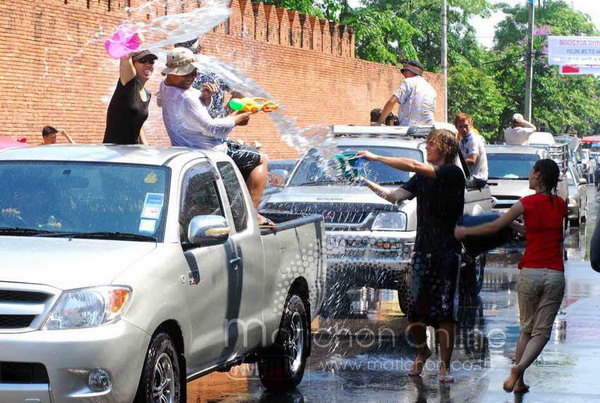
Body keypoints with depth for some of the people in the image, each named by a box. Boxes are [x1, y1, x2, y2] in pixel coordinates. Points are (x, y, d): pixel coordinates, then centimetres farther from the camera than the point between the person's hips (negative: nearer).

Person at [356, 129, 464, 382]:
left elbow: (414, 166, -19)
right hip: (422, 249, 6)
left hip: (446, 251, -6)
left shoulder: (452, 173, -8)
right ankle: (422, 351, 26)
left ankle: (445, 366, 2)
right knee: (413, 306, 2)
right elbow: (394, 196, 8)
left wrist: (375, 158, -15)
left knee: (444, 311, -4)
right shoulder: (422, 178, 15)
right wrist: (366, 183, -5)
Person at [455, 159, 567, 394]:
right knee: (542, 332, 4)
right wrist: (514, 225, 30)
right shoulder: (561, 206, 7)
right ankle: (519, 368, -18)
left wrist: (465, 231, 17)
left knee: (526, 329, 14)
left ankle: (519, 381, 13)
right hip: (555, 275, 1)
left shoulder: (526, 204, -4)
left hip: (530, 273, -1)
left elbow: (494, 227, 3)